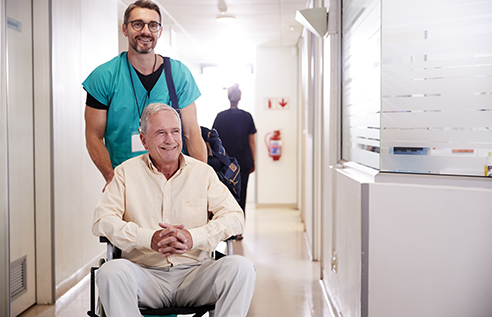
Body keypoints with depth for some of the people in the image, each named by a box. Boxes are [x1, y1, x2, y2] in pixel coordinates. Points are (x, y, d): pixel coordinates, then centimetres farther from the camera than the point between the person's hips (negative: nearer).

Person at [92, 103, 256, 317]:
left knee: (241, 267, -27)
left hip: (195, 272, 1)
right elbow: (103, 220, -3)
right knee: (111, 271, -32)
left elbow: (234, 217, 1)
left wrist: (193, 237, -17)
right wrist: (149, 239, -19)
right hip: (145, 273, -1)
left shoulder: (203, 172, 10)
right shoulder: (126, 172, 7)